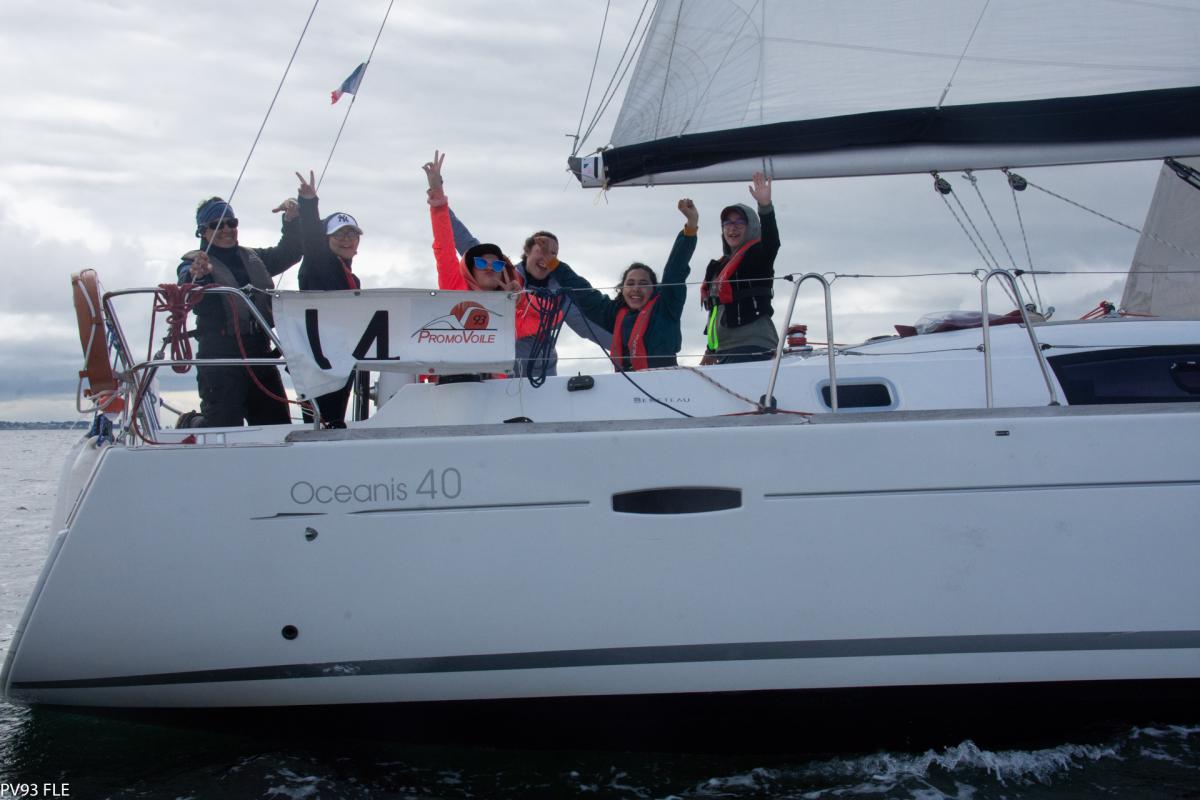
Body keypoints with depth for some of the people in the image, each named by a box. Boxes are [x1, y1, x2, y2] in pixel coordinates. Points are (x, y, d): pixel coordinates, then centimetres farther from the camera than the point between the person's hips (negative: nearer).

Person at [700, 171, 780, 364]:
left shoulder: (757, 256, 1)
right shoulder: (718, 266, 22)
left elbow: (771, 243, -23)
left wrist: (765, 206, -38)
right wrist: (711, 351, 23)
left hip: (753, 348, -8)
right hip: (725, 351, 8)